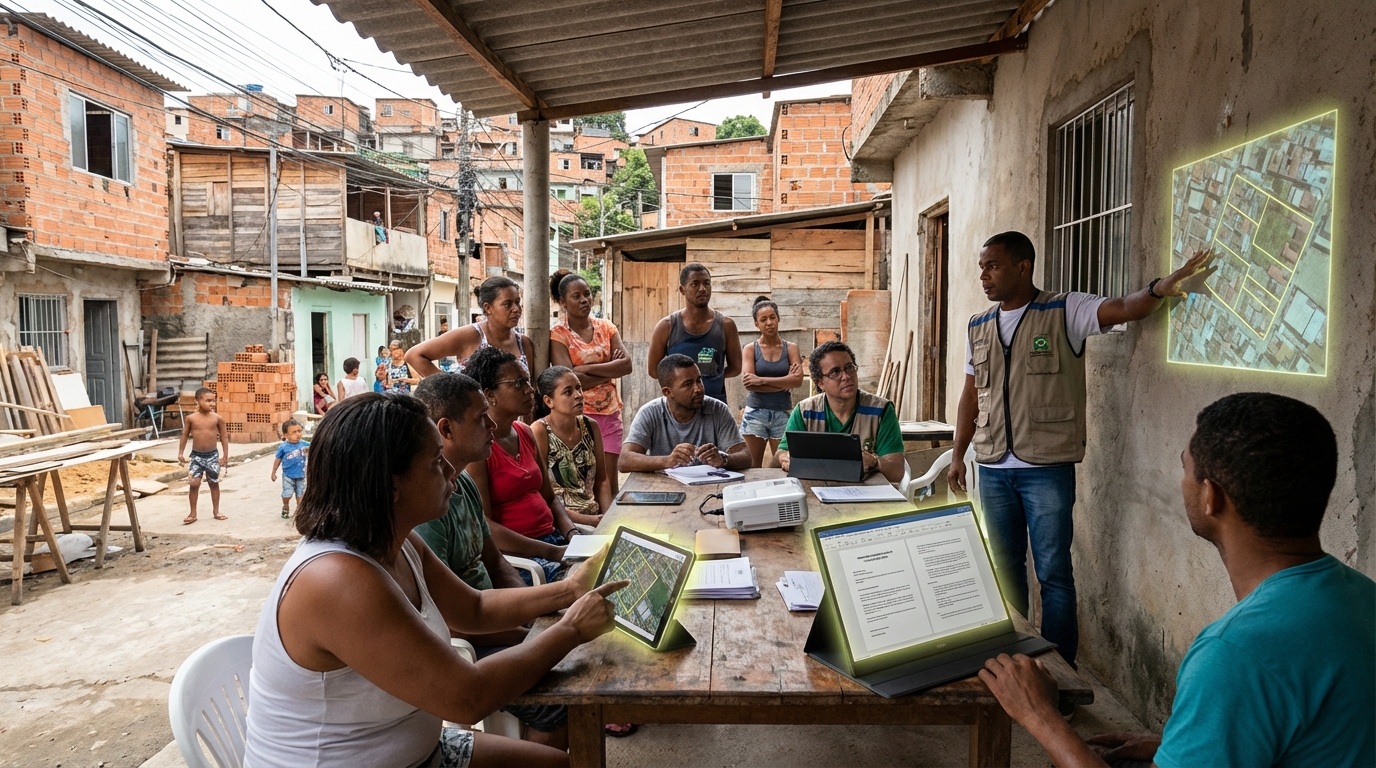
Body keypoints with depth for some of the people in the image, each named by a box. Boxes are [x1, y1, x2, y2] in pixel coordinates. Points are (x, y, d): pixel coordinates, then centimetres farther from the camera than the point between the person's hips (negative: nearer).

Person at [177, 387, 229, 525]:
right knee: (194, 483, -4)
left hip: (212, 455, 0)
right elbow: (184, 435, 5)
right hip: (196, 455, 0)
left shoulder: (218, 418, -6)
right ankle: (193, 514, 7)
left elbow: (224, 437, 0)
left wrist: (225, 455, -2)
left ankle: (216, 511, 21)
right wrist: (180, 453, 3)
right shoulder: (191, 418, -6)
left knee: (214, 483, 10)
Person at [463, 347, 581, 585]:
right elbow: (483, 526, -17)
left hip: (551, 537, 8)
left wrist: (573, 535, 0)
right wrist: (552, 552, -21)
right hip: (510, 552, -8)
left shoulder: (525, 434, 13)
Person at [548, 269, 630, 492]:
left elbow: (626, 365, -4)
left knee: (609, 483, 5)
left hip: (610, 412, 4)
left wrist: (587, 368, -13)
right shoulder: (558, 335, -4)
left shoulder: (605, 327, 9)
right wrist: (611, 369, -8)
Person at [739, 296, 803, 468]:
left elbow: (798, 380, -9)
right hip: (755, 413, -1)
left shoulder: (791, 348, 6)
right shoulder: (750, 349, 2)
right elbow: (749, 383, -11)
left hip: (783, 413, 1)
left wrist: (761, 380, -15)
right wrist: (785, 382, -10)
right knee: (753, 467, 0)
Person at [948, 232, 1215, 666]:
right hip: (992, 469, 5)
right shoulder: (978, 328, 11)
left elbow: (1125, 309, -18)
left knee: (1053, 572, 1)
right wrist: (957, 455, 12)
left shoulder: (1064, 312, -3)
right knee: (1005, 568, 14)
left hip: (1047, 469, -5)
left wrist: (1158, 289, -40)